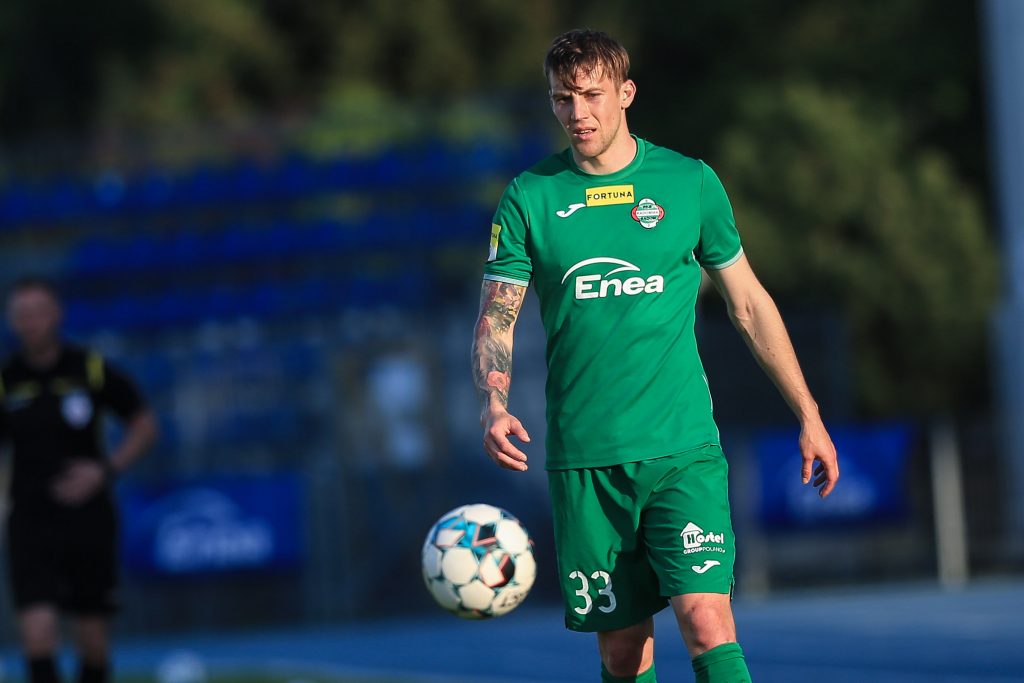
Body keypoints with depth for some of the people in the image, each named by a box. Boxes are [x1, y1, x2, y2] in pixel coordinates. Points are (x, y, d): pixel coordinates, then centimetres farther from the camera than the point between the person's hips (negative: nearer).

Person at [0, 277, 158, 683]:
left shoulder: (92, 370, -3)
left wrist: (105, 470, -9)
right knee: (37, 629, -16)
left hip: (88, 516, 0)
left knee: (93, 637, 8)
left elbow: (145, 425, 5)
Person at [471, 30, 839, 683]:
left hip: (683, 448, -1)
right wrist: (495, 406, -16)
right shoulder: (530, 198, 4)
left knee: (707, 622, -17)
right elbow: (497, 318, 4)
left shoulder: (690, 182, 4)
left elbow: (749, 303, 12)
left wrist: (809, 415, 12)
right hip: (584, 462, 1)